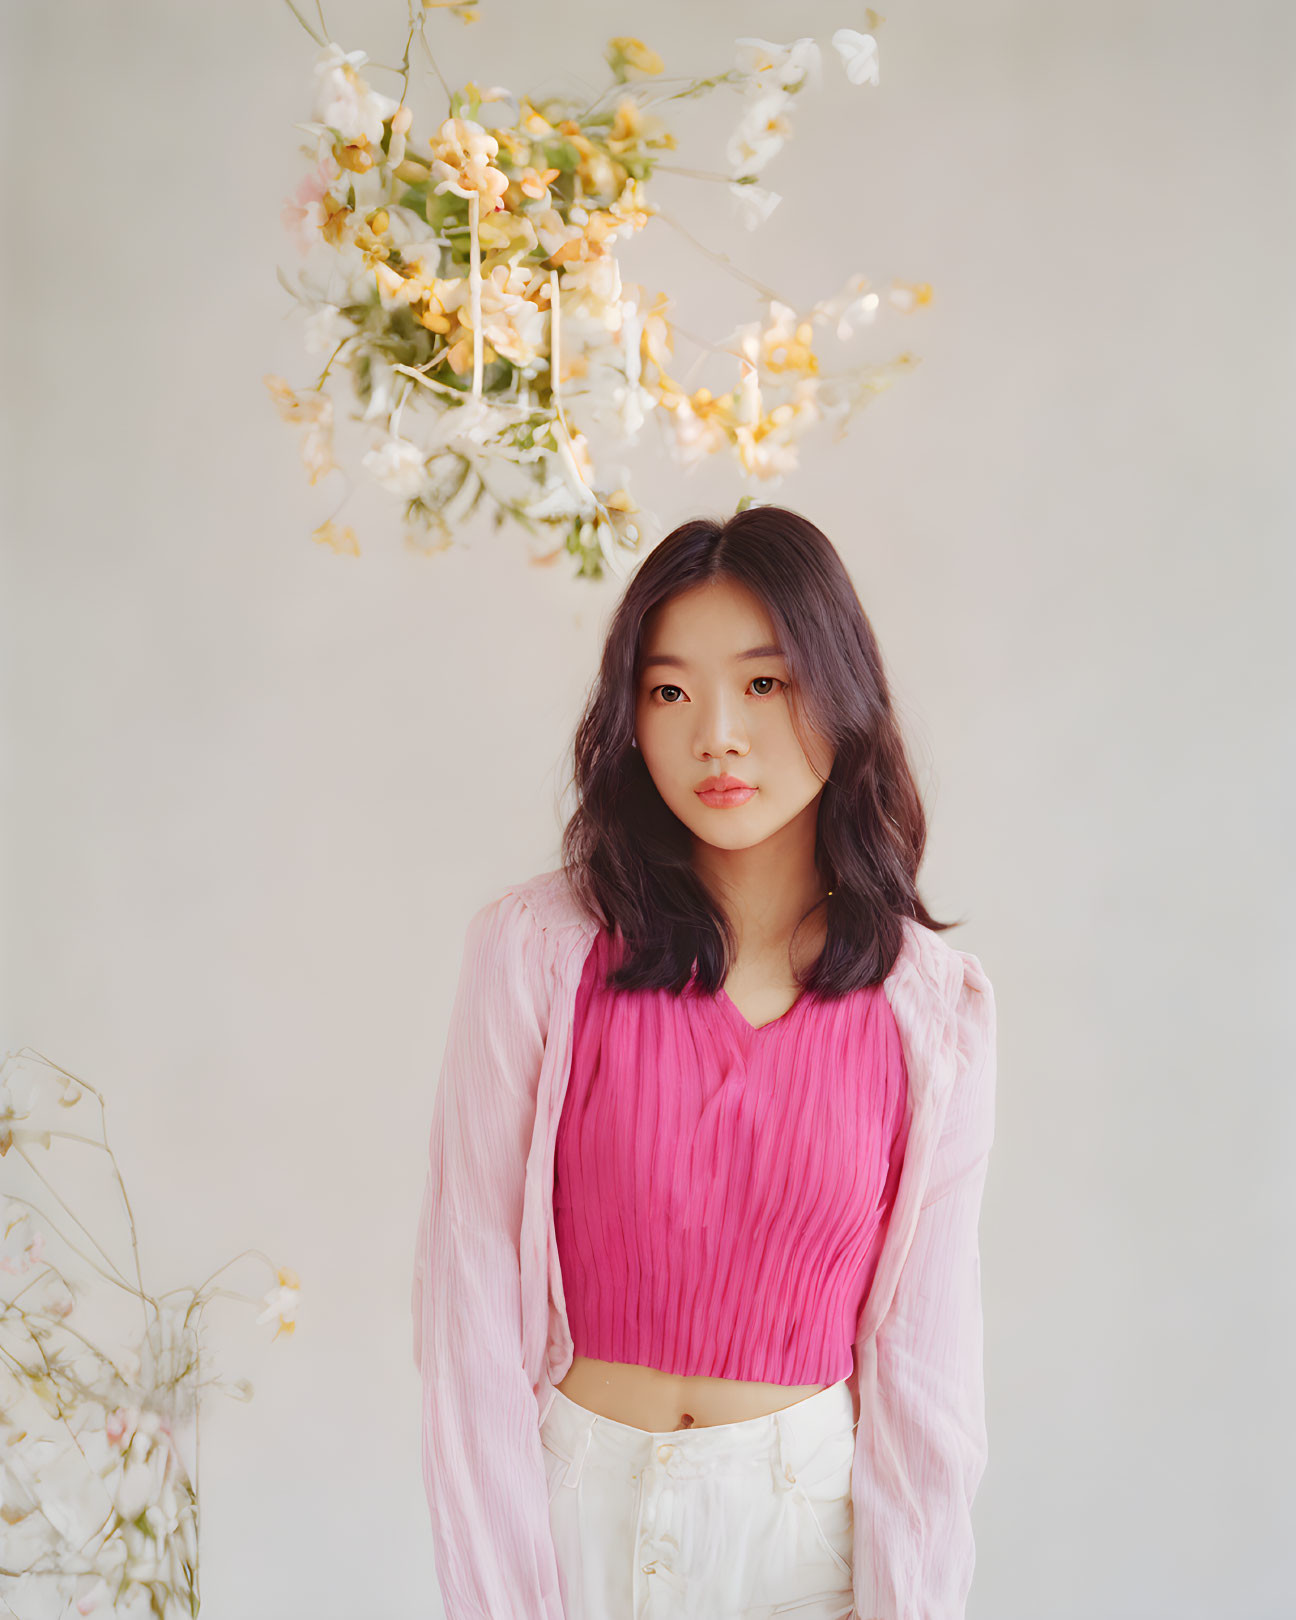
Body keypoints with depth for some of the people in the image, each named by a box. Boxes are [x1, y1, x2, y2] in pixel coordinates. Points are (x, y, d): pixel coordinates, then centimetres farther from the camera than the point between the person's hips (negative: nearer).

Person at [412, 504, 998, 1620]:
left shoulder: (935, 1005, -7)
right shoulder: (537, 947, -12)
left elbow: (924, 1355, -5)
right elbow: (471, 1302, -11)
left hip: (808, 1515, 1)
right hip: (568, 1497, -1)